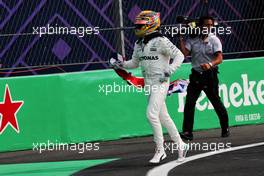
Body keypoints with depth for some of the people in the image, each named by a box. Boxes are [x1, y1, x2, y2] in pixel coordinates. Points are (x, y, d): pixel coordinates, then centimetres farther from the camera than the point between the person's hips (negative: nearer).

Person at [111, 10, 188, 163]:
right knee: (163, 116, 11)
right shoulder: (139, 44, 11)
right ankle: (180, 144, 22)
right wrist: (123, 64, 4)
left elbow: (179, 55, -12)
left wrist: (170, 70, -23)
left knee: (152, 114, -16)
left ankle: (160, 150, -7)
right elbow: (135, 63, 23)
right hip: (148, 84, 8)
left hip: (161, 82, -8)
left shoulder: (161, 41, -13)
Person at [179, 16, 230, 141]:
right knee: (189, 103, -10)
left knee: (216, 102, 4)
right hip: (196, 75, 2)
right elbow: (184, 53, -7)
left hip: (210, 75, -2)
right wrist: (181, 39, -10)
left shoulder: (214, 40, -3)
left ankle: (225, 129, 22)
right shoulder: (192, 40, 4)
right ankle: (187, 132, -10)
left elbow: (219, 58, -14)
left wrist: (210, 64, -33)